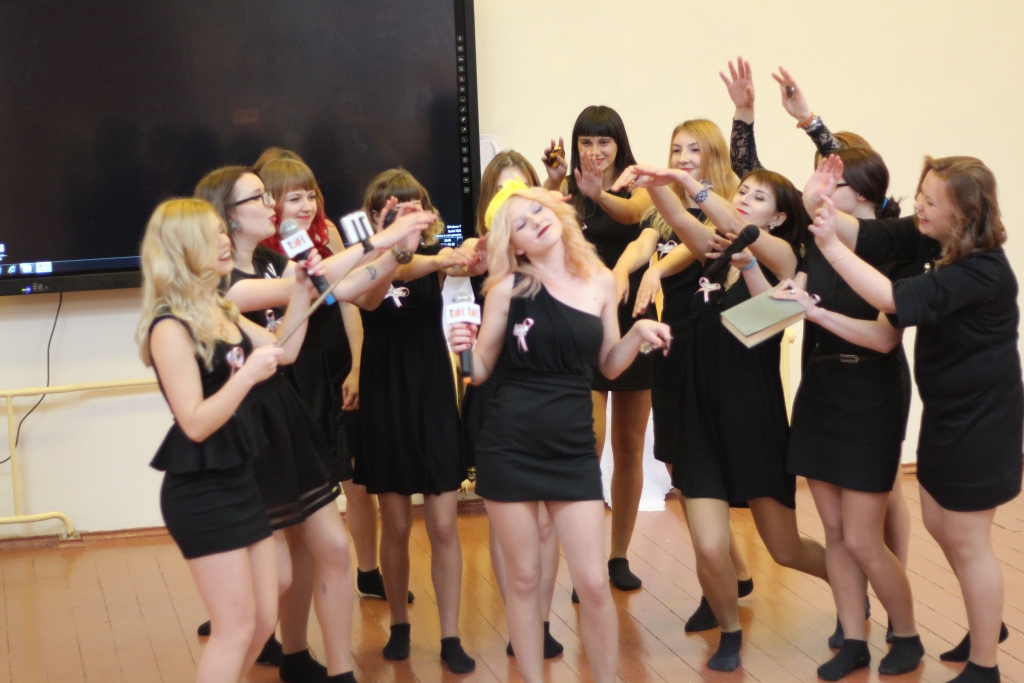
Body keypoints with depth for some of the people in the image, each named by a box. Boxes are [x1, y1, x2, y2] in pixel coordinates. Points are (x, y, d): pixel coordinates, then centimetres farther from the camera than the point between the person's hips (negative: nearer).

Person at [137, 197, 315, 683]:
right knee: (237, 626, -2)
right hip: (201, 493, -9)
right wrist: (248, 374, -28)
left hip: (239, 482, 9)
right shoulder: (171, 328, -18)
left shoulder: (221, 313, 9)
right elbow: (196, 423, -22)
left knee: (264, 620, 14)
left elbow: (284, 352, 17)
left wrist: (301, 287, 9)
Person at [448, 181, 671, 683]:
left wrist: (638, 334, -4)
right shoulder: (509, 288, -4)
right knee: (524, 579, 8)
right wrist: (463, 348, -20)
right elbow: (480, 370, 1)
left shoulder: (601, 283, 4)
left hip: (573, 447, 2)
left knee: (593, 583, 0)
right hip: (509, 445, -2)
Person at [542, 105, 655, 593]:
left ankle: (620, 556, 21)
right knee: (590, 441, -11)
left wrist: (598, 194, -43)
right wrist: (551, 184, -36)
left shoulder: (637, 185, 2)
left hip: (632, 322, 1)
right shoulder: (568, 191, 3)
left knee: (629, 447, 9)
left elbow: (633, 212, -22)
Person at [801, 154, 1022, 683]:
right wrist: (819, 205, -29)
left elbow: (896, 300, -36)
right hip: (945, 407, 9)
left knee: (966, 539, 2)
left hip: (980, 416, -9)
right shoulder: (930, 238, -4)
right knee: (938, 524, 18)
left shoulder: (981, 270, -28)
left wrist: (830, 245, -37)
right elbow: (866, 236, -10)